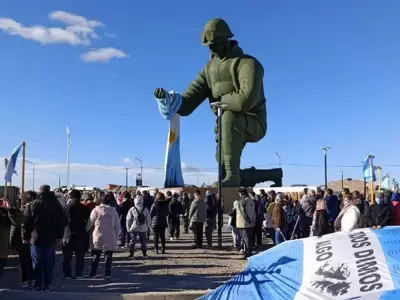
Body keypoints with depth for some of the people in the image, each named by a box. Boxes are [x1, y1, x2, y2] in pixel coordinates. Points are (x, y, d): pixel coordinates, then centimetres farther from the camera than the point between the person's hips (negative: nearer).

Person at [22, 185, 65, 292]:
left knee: (37, 263, 6)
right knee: (49, 263, 7)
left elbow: (26, 222, -3)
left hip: (36, 238, -1)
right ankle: (47, 286, 9)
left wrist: (25, 236, 3)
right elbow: (62, 222, 3)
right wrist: (59, 235, 10)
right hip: (51, 239, 1)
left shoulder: (33, 204, -2)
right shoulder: (56, 205, 3)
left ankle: (38, 286, 7)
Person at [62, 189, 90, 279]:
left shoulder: (66, 207, -6)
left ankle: (67, 274, 9)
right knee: (80, 256, 9)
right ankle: (78, 274, 9)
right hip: (81, 235, 1)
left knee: (67, 256, 9)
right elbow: (88, 220, 3)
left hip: (68, 235, -1)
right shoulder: (85, 208, -3)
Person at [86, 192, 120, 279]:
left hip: (97, 237, 0)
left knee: (96, 255, 13)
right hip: (110, 238, 0)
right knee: (108, 256, 12)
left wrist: (85, 231, 12)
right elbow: (117, 226, 2)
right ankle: (107, 273, 10)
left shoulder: (96, 209, -7)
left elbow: (90, 223, -4)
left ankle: (93, 273, 14)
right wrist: (116, 236, 12)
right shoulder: (114, 211, -2)